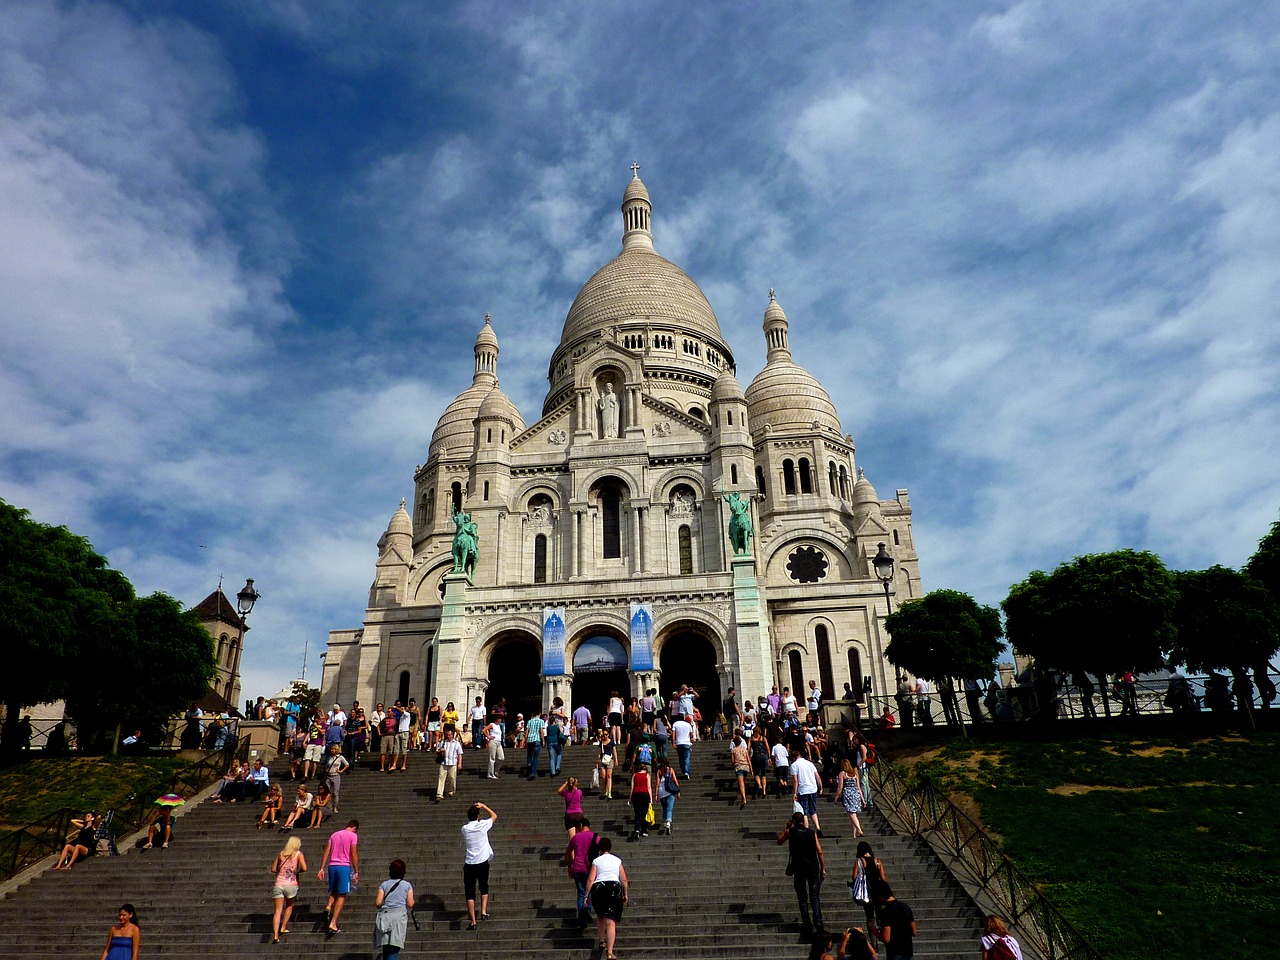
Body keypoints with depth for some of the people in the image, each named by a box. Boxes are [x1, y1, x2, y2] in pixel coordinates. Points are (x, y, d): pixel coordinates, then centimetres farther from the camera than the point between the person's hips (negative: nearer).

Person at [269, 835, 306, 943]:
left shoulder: (281, 854, 13)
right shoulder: (298, 854, 4)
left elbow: (273, 869, 14)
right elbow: (304, 868, -7)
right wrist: (297, 872, 12)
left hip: (278, 884, 2)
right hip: (291, 885, -2)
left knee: (277, 910, 0)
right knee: (289, 906, 24)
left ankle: (275, 935, -13)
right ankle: (283, 928, 20)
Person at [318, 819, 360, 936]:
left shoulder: (334, 835, 16)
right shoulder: (353, 836, 0)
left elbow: (326, 852, 10)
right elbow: (354, 855, -5)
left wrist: (322, 869, 10)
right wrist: (356, 872, -1)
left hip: (332, 866, 5)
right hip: (344, 866, -5)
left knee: (334, 892, 21)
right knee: (342, 895, 1)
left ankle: (328, 907, -8)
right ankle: (332, 924, -6)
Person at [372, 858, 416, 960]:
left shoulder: (384, 884, 12)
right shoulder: (407, 885, 9)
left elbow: (377, 903, 4)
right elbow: (410, 904, 3)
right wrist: (413, 901, 25)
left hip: (384, 916, 2)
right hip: (400, 915, -2)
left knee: (386, 949, 8)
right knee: (394, 949, -7)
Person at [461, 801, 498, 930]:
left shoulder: (464, 829, -1)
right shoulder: (483, 825, -5)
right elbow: (494, 816, 13)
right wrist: (483, 806, 18)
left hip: (469, 864, 0)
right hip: (483, 862, 0)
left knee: (470, 892, 3)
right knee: (484, 887, 23)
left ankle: (472, 921, -3)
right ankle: (483, 911, 11)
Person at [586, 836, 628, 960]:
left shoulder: (596, 861, 8)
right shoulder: (617, 860, 13)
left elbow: (590, 880, -1)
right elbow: (624, 880, 11)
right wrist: (625, 894, 22)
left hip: (598, 889, 0)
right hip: (614, 889, 0)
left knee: (600, 916, 28)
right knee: (610, 922, -3)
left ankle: (602, 941, 38)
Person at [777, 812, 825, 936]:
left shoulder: (790, 832, 0)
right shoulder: (812, 833, 3)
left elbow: (779, 841, 16)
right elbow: (820, 852, 1)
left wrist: (786, 828, 18)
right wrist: (823, 869, 6)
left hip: (798, 868, -1)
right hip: (813, 868, 1)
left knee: (802, 898, 7)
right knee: (815, 896, 7)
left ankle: (807, 924, 3)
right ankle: (817, 920, -8)